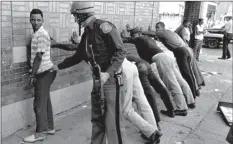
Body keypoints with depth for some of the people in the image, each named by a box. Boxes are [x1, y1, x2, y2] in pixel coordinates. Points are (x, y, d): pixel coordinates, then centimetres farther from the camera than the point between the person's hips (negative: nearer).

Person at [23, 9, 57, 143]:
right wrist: (34, 74, 18)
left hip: (44, 72, -9)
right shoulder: (38, 34, 14)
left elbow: (39, 57, -19)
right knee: (45, 101, 14)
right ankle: (49, 127, 25)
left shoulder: (41, 34, -16)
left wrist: (32, 75, -15)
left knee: (39, 103, -2)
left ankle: (40, 132, 9)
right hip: (44, 72, 9)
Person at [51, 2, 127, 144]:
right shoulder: (87, 33, 13)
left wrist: (108, 73, -27)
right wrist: (59, 66, 29)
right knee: (97, 118, 16)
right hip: (98, 79, 8)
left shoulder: (104, 27, -14)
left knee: (113, 121, -5)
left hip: (111, 79, -8)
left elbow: (121, 51, -18)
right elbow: (78, 56, 25)